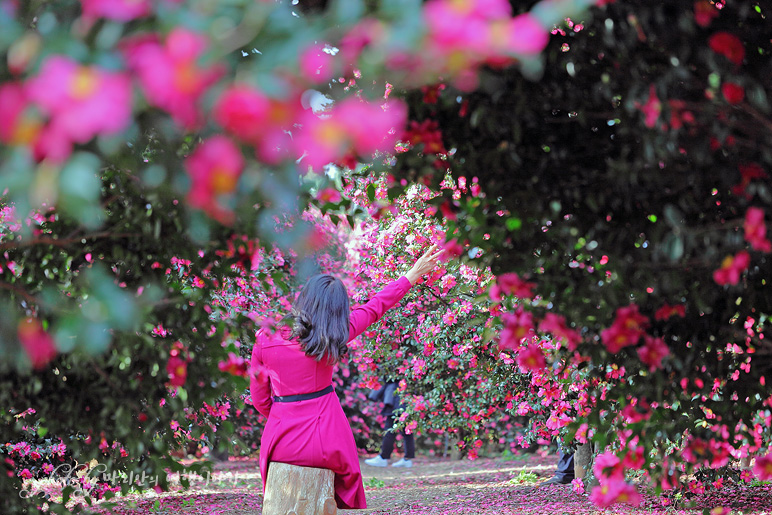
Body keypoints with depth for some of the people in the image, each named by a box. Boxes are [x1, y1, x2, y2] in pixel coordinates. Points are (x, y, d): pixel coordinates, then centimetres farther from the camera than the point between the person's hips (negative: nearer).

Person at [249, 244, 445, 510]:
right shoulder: (331, 336, -7)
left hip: (281, 442, 1)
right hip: (324, 441, -1)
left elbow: (260, 400, 2)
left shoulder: (265, 339, -5)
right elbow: (375, 307, 6)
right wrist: (413, 275, 17)